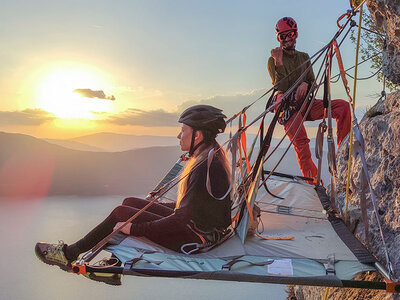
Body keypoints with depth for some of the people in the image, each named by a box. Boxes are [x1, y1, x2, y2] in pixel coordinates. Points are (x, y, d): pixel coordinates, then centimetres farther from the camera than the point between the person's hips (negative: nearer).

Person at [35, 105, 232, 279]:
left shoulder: (207, 169, -26)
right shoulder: (208, 157, 6)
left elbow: (183, 220, -28)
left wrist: (135, 228, -22)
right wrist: (152, 207, 19)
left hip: (193, 238, -9)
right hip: (191, 224, 9)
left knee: (121, 213, -7)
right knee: (130, 203, 9)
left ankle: (69, 254, 8)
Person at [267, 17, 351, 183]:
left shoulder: (304, 57, 19)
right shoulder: (273, 60, 2)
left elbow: (313, 82, 15)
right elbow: (281, 87, -11)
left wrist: (306, 84, -9)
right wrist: (279, 63, -23)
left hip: (306, 103, 5)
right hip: (288, 105, -5)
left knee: (343, 106, -15)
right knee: (300, 141, -25)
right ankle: (313, 181, -22)